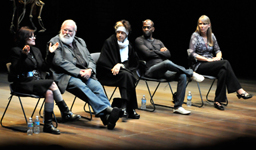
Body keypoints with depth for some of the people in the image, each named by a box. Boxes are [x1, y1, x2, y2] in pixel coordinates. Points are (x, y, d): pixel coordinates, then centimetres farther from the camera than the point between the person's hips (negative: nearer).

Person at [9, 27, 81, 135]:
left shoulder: (36, 51, 19)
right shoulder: (16, 51, -2)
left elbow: (45, 68, 15)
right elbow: (16, 70, -14)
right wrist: (24, 56, -25)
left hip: (37, 82, 6)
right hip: (23, 83, -6)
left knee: (49, 92, -28)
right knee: (52, 84, -26)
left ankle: (48, 125, -26)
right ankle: (66, 114, -21)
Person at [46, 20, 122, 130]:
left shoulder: (80, 42, 26)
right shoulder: (54, 42, 8)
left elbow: (90, 60, 19)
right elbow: (59, 62, -6)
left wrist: (89, 70, -6)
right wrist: (78, 72, -15)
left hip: (84, 74, 5)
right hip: (65, 76, -5)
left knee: (97, 85, -26)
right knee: (81, 86, -35)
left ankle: (107, 116, -38)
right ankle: (107, 109, -46)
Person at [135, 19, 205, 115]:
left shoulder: (158, 42, 26)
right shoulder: (139, 40, 9)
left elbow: (168, 54, 11)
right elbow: (148, 53, -8)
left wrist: (155, 52, 0)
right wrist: (160, 52, 5)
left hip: (163, 71, 6)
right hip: (150, 70, -6)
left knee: (182, 76, -21)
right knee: (167, 63, -37)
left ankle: (178, 106, -22)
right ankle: (191, 73, -15)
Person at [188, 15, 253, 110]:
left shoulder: (211, 36, 14)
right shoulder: (195, 35, -2)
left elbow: (218, 50, 17)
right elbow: (191, 53, -12)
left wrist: (218, 57, -9)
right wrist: (207, 59, -18)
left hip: (211, 65, 5)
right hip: (199, 66, -5)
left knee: (223, 71, -32)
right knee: (225, 63, -29)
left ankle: (218, 101, -31)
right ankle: (239, 91, -27)